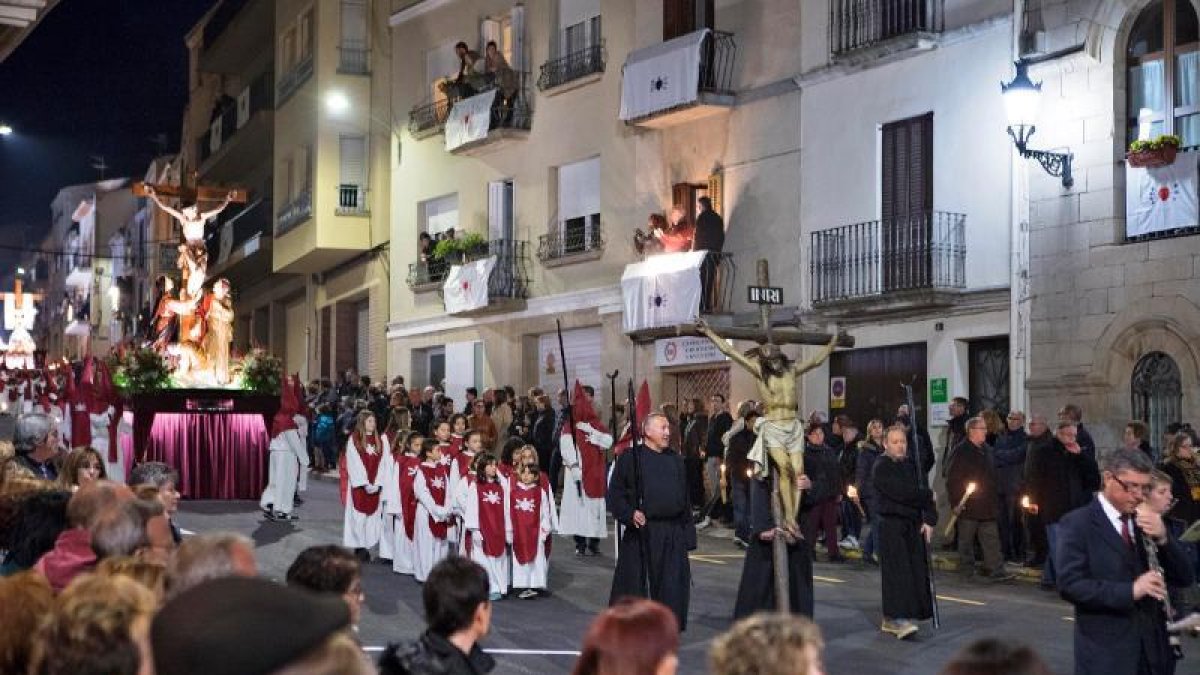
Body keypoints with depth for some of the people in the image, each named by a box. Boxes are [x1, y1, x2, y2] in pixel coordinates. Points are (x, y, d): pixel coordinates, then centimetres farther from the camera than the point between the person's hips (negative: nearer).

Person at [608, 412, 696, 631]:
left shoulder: (676, 461, 13)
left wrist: (688, 533, 10)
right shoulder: (630, 458, -2)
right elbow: (615, 493, -5)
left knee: (671, 588, 5)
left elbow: (684, 500, 15)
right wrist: (629, 514, -21)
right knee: (636, 587, 0)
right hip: (642, 534, -4)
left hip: (673, 535, 5)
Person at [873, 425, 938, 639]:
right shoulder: (881, 468, -8)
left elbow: (922, 493, 8)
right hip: (891, 525, -7)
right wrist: (928, 495, -6)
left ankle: (890, 619, 14)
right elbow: (902, 493, -19)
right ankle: (900, 620, -14)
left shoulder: (910, 467, 14)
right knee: (898, 571, -12)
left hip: (913, 525, 7)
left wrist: (929, 520, -6)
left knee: (916, 571, 6)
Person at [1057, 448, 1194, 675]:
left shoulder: (1148, 522, 10)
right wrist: (1130, 590, -24)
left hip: (1153, 649, 5)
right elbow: (1070, 584, -16)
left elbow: (1183, 579, 6)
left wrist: (1163, 538, -11)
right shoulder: (1077, 524, -7)